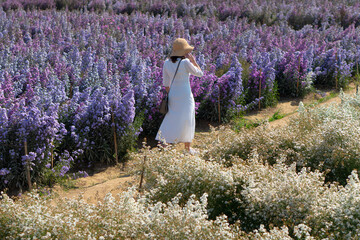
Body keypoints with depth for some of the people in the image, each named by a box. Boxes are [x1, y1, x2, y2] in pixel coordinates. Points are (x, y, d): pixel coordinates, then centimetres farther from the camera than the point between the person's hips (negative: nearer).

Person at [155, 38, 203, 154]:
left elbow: (166, 84, 7)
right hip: (185, 96, -5)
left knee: (171, 121, 13)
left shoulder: (166, 63, 0)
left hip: (173, 95, 5)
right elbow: (200, 73, -5)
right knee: (186, 122, 9)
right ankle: (188, 148, 20)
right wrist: (193, 60, 0)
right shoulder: (185, 62, -17)